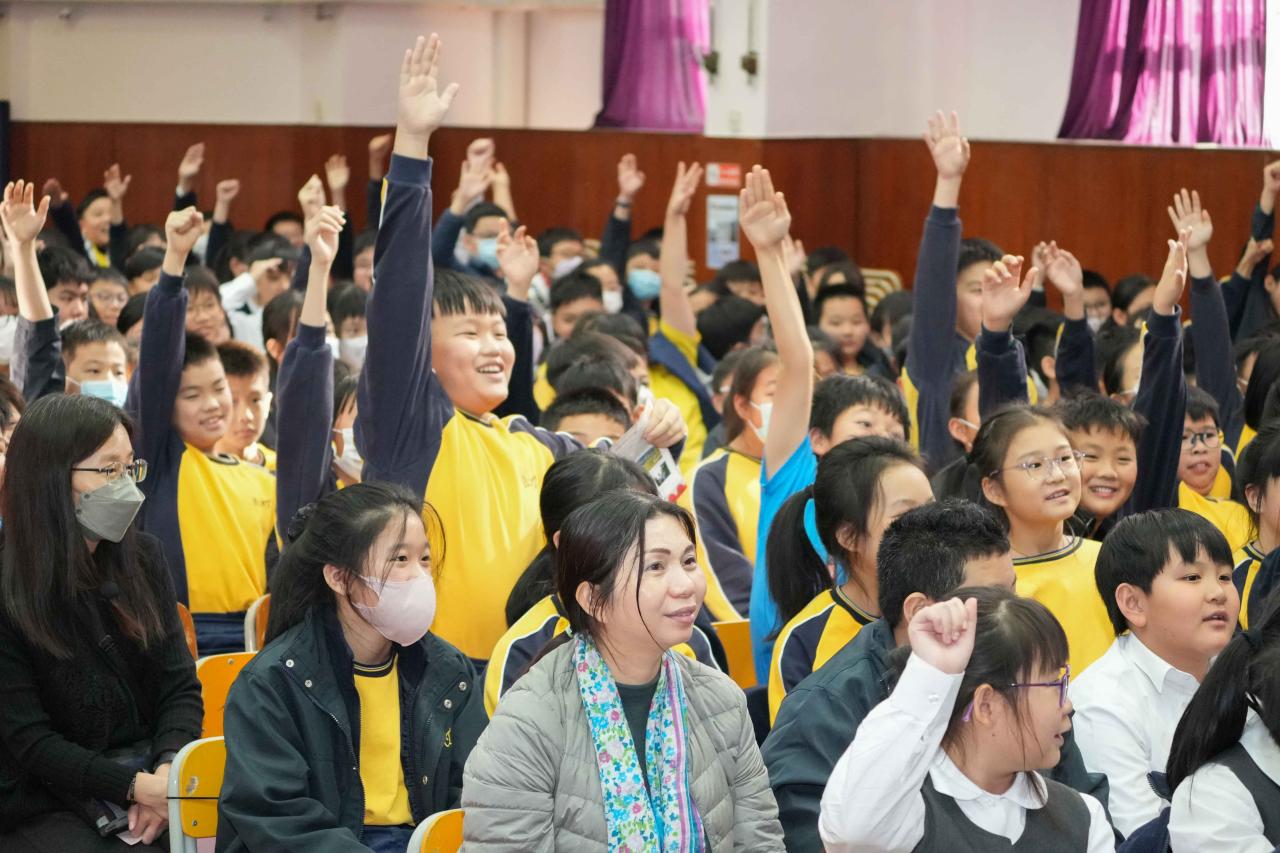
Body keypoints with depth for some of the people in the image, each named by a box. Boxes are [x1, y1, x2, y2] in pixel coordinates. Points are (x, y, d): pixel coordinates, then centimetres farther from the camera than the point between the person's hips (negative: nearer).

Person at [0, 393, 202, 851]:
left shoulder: (142, 557, 7)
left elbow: (180, 685, 7)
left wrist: (167, 773, -13)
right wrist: (137, 787, -22)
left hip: (148, 774, 4)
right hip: (44, 802, -4)